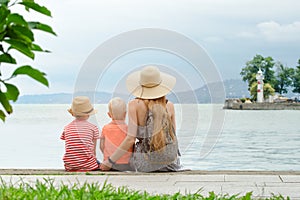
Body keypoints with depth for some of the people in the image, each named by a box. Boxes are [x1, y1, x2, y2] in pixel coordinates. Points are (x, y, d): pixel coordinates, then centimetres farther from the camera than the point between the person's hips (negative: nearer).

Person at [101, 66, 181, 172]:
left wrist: (110, 161, -9)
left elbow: (130, 139, -15)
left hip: (145, 163, -1)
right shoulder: (169, 106, -2)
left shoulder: (135, 104, -9)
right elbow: (173, 136, 6)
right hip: (170, 160, 2)